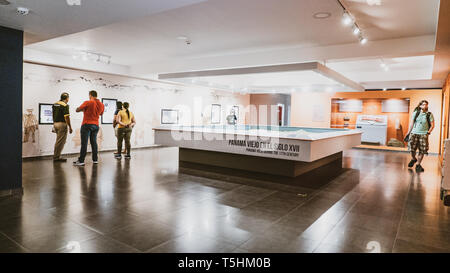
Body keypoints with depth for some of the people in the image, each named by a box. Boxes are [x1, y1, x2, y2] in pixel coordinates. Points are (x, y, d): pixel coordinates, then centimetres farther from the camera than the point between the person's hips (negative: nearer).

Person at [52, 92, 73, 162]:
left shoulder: (54, 104, 11)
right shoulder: (65, 105, -14)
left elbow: (54, 115, 15)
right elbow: (66, 117, -17)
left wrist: (54, 123, 23)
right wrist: (70, 127, -13)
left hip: (55, 124, 8)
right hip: (62, 124, -8)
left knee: (59, 141, 18)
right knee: (60, 142, -1)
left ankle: (56, 156, 21)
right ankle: (56, 157, 4)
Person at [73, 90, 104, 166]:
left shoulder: (88, 103, -12)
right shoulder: (102, 105, 5)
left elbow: (77, 110, -6)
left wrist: (83, 109, 12)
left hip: (87, 125, -5)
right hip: (96, 125, 5)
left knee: (84, 143, -4)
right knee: (94, 142, 11)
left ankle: (81, 161, -3)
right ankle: (95, 159, 14)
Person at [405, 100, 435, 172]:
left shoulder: (429, 114, 3)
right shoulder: (416, 113, 6)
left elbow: (432, 125, 5)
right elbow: (412, 123, 11)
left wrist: (428, 132, -7)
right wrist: (409, 132, 9)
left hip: (423, 134, -1)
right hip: (414, 133, 1)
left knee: (422, 151, -1)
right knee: (412, 149, -1)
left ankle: (418, 164, 12)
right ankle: (413, 159, 29)